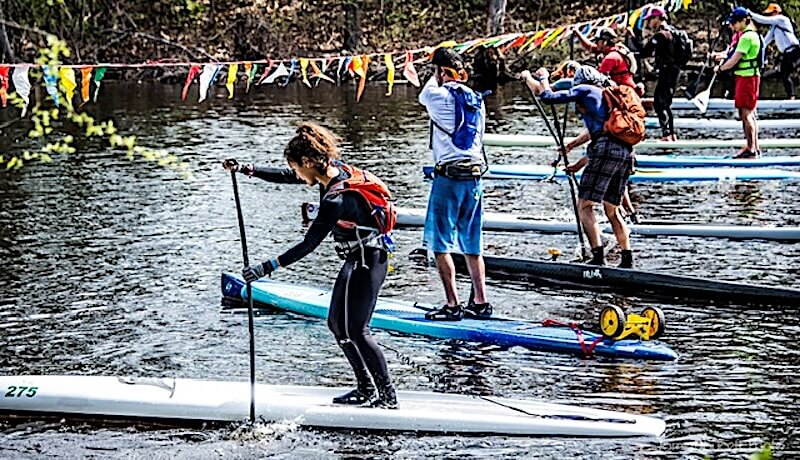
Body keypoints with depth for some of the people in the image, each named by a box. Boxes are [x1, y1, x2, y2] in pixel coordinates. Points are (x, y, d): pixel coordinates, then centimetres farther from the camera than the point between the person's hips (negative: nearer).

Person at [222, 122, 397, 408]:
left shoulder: (336, 200, -28)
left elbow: (308, 245, -24)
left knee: (356, 331, -7)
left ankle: (388, 397, 0)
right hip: (358, 259, 10)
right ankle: (367, 389, 20)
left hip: (366, 263, -10)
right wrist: (245, 169, 6)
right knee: (337, 323, 12)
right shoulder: (337, 169, -2)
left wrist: (267, 268, -23)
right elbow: (285, 177, 10)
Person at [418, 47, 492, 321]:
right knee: (472, 244, 13)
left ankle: (453, 305, -2)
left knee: (441, 243, -1)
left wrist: (438, 76, 27)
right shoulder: (476, 99, 10)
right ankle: (480, 302, 15)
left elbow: (423, 96, 15)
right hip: (475, 175, 7)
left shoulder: (439, 95, -9)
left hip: (448, 177, -7)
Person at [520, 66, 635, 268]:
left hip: (606, 151, -8)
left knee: (584, 206, -4)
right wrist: (582, 162, 43)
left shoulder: (584, 90, 9)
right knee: (612, 210, 17)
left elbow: (548, 97, 5)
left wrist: (528, 77, 23)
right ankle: (628, 259, 13)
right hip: (626, 153, 8)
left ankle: (598, 257, -15)